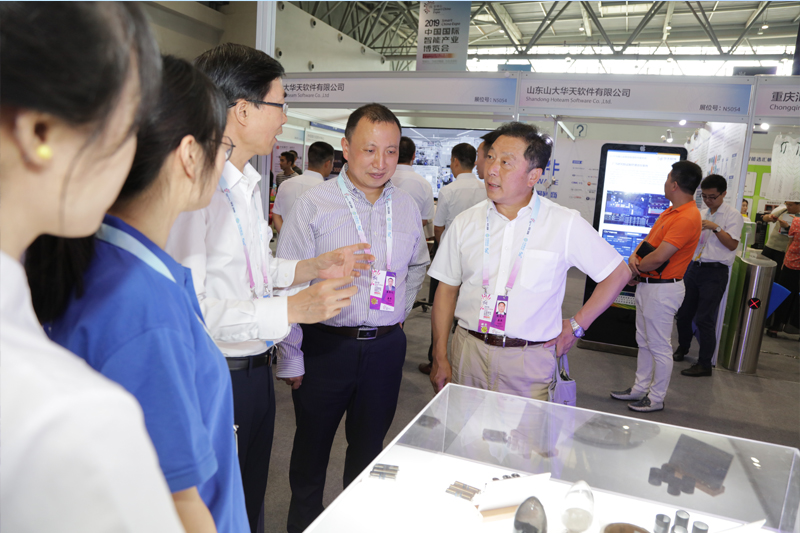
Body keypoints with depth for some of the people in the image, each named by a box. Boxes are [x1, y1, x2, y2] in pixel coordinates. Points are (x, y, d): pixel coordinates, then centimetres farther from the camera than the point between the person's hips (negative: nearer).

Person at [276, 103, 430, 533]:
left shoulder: (407, 206, 4)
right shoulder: (314, 204, -10)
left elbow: (418, 265, 21)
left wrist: (400, 309, 9)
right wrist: (290, 358, -10)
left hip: (387, 345, 3)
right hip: (326, 345, -3)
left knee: (369, 444, 19)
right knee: (312, 444, 15)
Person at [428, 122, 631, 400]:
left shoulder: (566, 224, -5)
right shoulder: (466, 222, 2)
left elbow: (618, 273, 5)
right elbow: (447, 291, 6)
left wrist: (576, 325, 2)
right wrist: (440, 358, 2)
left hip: (529, 362, -2)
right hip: (468, 353, 2)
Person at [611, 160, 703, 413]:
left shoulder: (687, 218, -22)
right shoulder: (670, 212, 12)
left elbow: (658, 258, -26)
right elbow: (649, 239, 17)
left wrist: (635, 269, -8)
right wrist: (634, 255, -4)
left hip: (663, 290, -10)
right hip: (647, 285, 10)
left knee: (659, 347, 2)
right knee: (644, 342, 18)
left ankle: (656, 398, 16)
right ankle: (640, 389, 31)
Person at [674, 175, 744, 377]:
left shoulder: (732, 215, -4)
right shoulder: (701, 214, 15)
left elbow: (732, 244, -12)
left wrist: (716, 228, -19)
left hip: (714, 271, -6)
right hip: (693, 267, 6)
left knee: (704, 318, -6)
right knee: (684, 312, 13)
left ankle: (705, 364, 5)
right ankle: (683, 347, 37)